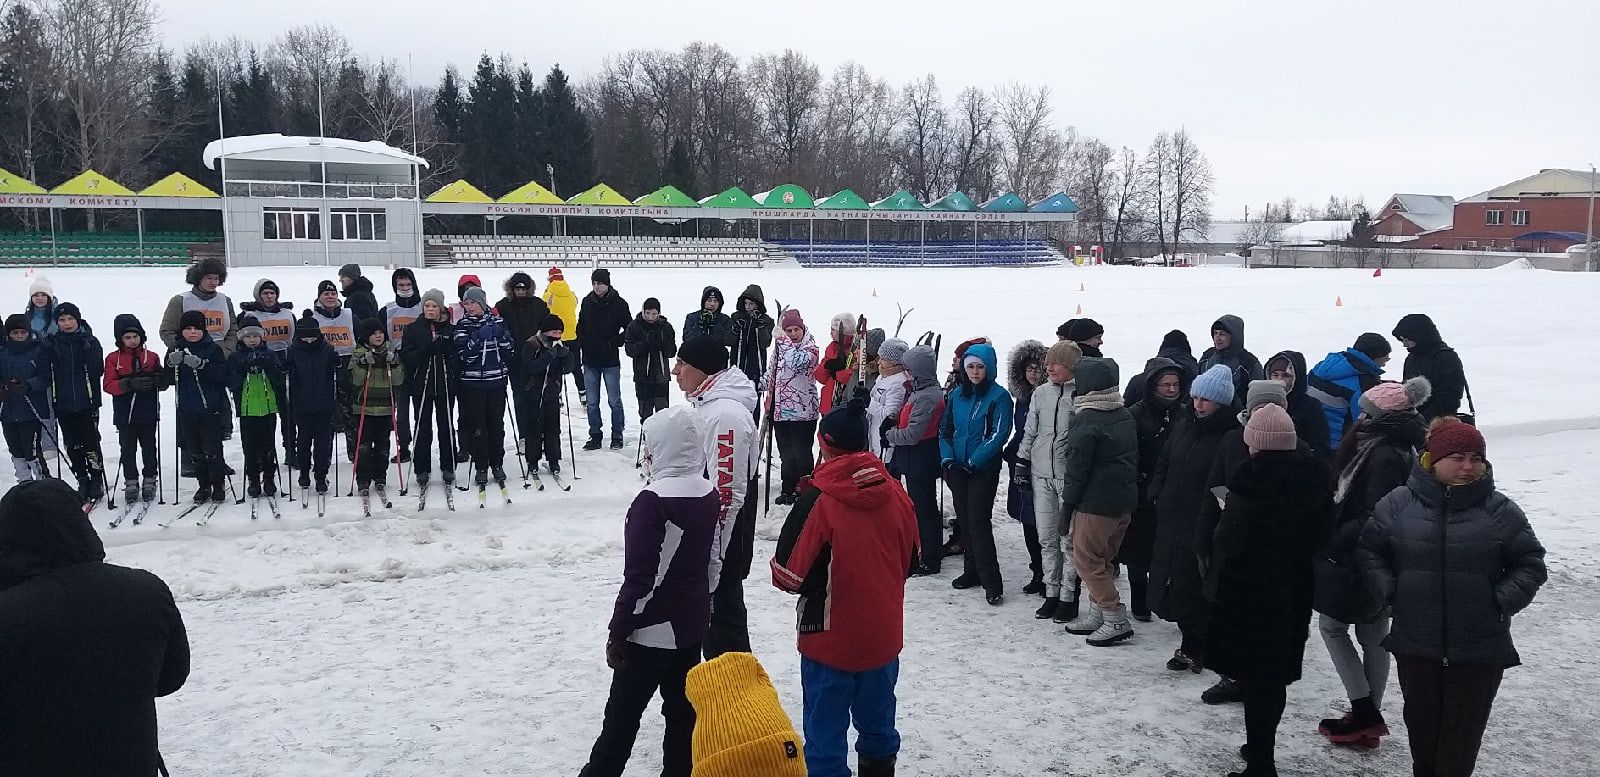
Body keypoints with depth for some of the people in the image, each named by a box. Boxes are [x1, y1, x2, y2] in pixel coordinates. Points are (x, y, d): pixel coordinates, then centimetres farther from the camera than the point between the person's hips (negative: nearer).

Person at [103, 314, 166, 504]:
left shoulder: (152, 357, 4)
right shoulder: (113, 358, 2)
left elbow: (162, 385, 8)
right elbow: (109, 385, -7)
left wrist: (160, 380, -17)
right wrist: (130, 384, -23)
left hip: (148, 413, 1)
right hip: (124, 414, 0)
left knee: (149, 448, 8)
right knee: (128, 450, 5)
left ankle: (150, 481, 19)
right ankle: (131, 483, 14)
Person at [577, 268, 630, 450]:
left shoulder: (618, 303, -6)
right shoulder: (587, 302, 6)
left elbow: (629, 329, -3)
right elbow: (580, 326, 18)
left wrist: (614, 342, -11)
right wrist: (582, 343, 4)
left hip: (610, 361, -4)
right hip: (590, 360, 4)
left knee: (615, 401, 3)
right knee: (592, 402, 8)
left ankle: (617, 437, 13)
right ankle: (595, 437, 17)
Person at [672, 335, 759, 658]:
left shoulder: (725, 414, -25)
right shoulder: (706, 402, 8)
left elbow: (727, 494, -26)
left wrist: (711, 556, -23)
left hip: (721, 543, -10)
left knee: (723, 611, 2)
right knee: (712, 610, 21)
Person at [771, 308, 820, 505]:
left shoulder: (810, 348, -6)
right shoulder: (781, 347, 13)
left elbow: (797, 361, -28)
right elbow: (773, 373, 24)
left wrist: (783, 340, -20)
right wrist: (770, 395, 20)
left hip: (803, 412, -6)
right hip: (781, 409, 7)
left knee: (801, 453, -1)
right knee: (786, 454, 13)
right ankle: (788, 489, 23)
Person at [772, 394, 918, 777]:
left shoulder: (817, 500, -19)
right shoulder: (897, 496, -4)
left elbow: (788, 574, -15)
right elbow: (908, 561, 9)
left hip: (829, 640, -5)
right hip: (884, 637, 5)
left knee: (826, 732, 8)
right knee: (877, 724, 21)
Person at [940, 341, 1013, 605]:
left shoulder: (999, 396, -8)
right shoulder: (957, 394, 9)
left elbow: (999, 434, -14)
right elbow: (945, 429, 13)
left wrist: (974, 460, -18)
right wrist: (947, 458, -2)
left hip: (983, 469, -6)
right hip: (957, 469, 6)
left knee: (978, 522, -11)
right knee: (965, 521, 11)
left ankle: (992, 582, -9)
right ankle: (972, 571, 23)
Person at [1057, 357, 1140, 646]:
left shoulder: (1086, 421, -17)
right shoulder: (1125, 416, 8)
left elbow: (1077, 467, -16)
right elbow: (1133, 459, 13)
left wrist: (1067, 505, -9)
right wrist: (1127, 488, 18)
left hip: (1096, 503, -8)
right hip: (1126, 500, 9)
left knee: (1086, 560, 2)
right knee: (1101, 558, 18)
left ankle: (1117, 620, 1)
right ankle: (1096, 615, 24)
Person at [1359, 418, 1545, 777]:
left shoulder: (1500, 510, -4)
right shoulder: (1398, 503, -3)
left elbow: (1530, 564, 4)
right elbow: (1369, 549, 9)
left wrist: (1503, 602, -9)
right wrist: (1388, 590, -3)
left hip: (1480, 649, -1)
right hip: (1414, 641, 1)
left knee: (1464, 727, 7)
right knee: (1421, 720, 16)